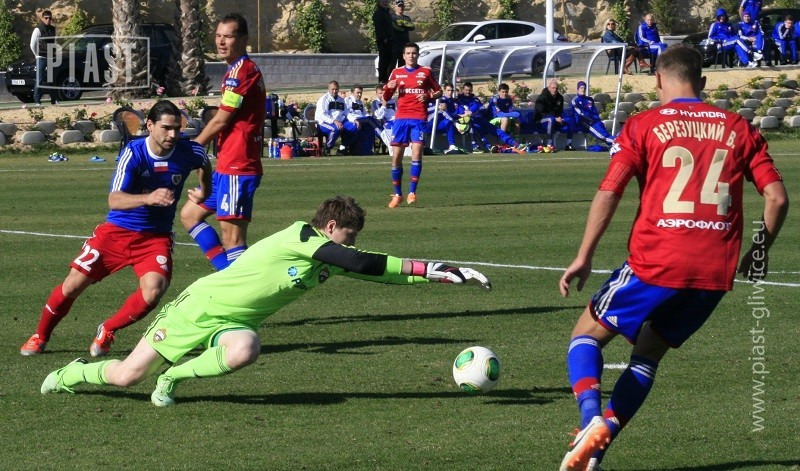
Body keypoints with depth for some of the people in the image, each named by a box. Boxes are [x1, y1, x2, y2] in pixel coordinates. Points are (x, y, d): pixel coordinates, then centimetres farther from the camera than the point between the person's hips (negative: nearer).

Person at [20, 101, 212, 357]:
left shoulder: (189, 151, -11)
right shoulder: (134, 152, -20)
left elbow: (204, 164, 18)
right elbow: (114, 200, -31)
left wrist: (204, 191, 6)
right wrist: (148, 198, -46)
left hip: (156, 237, 2)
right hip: (117, 230, -2)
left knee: (152, 292, -23)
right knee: (73, 285, -6)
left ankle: (107, 331, 4)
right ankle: (40, 336, 20)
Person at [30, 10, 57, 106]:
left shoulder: (52, 29, 11)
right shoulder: (38, 29, -7)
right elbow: (32, 45, -6)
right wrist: (37, 55, 0)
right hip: (41, 58, -6)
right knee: (39, 80, -7)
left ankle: (54, 100, 13)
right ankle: (37, 101, -6)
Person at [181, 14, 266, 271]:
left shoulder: (242, 71, -15)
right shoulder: (237, 70, 16)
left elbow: (221, 121, -13)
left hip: (237, 166, -11)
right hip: (227, 165, 11)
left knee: (232, 234, -9)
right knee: (190, 214, 18)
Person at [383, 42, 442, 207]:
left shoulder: (426, 72, 6)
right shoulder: (396, 73, 11)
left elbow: (439, 91, 13)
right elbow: (386, 98, 15)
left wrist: (428, 96, -8)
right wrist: (388, 88, -7)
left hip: (419, 119, -2)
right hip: (401, 118, 2)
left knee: (417, 153, -15)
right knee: (396, 156, -1)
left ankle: (412, 192, -10)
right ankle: (397, 194, 10)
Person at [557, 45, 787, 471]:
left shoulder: (644, 126, 3)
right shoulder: (738, 128, 11)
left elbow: (609, 192, -7)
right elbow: (776, 197, 6)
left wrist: (583, 258, -4)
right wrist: (759, 251, 20)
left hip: (657, 264, -4)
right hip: (717, 273, 4)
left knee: (586, 335, 14)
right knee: (647, 355, 20)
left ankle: (592, 418, -13)